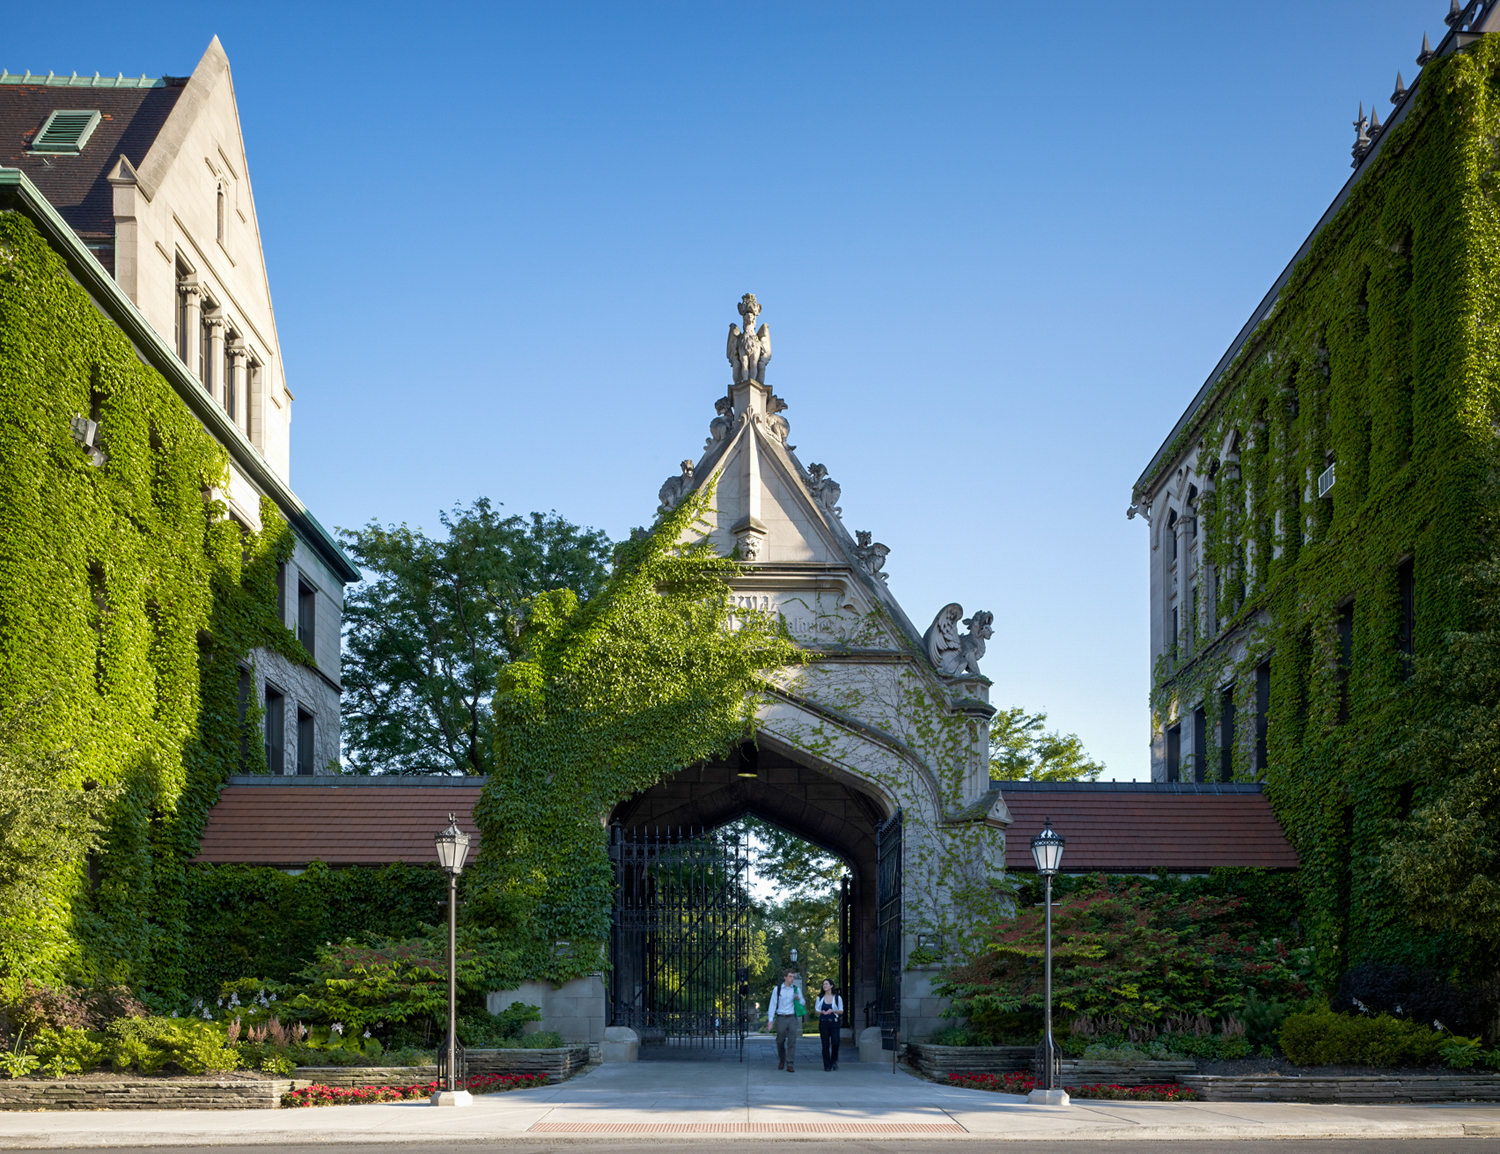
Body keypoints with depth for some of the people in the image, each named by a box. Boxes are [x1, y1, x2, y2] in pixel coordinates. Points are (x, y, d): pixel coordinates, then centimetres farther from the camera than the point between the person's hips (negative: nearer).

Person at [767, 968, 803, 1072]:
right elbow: (772, 1004, 2)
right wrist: (770, 1020, -6)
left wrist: (798, 999, -8)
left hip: (792, 1018, 1)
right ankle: (782, 1060, 30)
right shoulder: (777, 989, 2)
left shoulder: (796, 989, 8)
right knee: (780, 1041, 6)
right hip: (781, 1018, -1)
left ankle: (790, 1064, -4)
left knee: (792, 1041, -6)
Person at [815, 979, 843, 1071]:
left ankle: (834, 1061, 12)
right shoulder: (820, 998, 8)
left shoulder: (837, 998, 4)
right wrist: (822, 1012, -12)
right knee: (825, 1045, -2)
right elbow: (817, 1011, 11)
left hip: (834, 1023, -1)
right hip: (823, 1022, 1)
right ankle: (827, 1066, 4)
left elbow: (841, 1011, 5)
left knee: (835, 1043, -13)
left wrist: (832, 1011, -14)